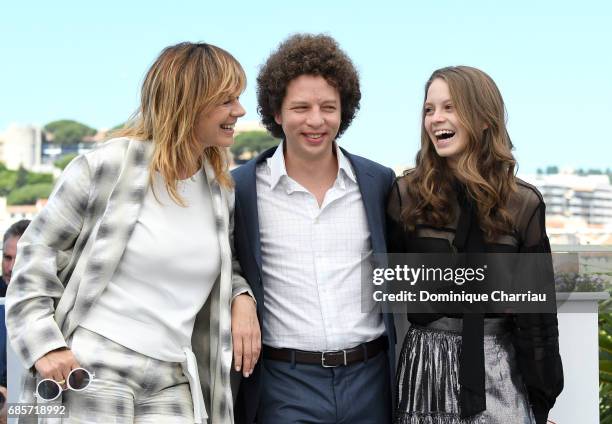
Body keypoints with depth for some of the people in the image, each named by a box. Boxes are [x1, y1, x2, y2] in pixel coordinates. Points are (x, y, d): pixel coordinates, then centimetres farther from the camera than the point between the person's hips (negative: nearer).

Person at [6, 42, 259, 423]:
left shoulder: (222, 190, 8)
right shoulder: (108, 167, -8)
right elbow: (38, 249, -2)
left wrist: (242, 296, 2)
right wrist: (45, 345, -11)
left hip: (171, 383, 5)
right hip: (89, 371, -5)